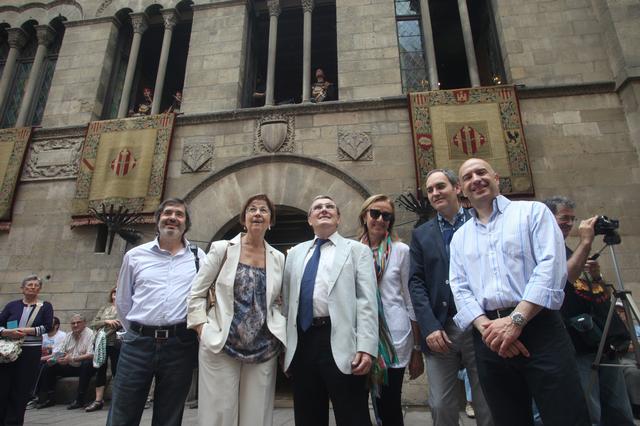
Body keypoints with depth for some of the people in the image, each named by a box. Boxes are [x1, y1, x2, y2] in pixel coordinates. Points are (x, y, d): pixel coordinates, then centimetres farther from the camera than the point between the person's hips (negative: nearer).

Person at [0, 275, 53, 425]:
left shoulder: (45, 306, 3)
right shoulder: (12, 305, 8)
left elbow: (47, 327, -6)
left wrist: (27, 331, -17)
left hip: (31, 352, -1)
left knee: (22, 389, 4)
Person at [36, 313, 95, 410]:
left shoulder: (90, 334, -13)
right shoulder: (68, 336, 11)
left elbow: (91, 355, -24)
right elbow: (61, 352, 10)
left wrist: (72, 359, -31)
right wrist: (54, 358, -12)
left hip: (84, 367, -7)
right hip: (70, 367, 7)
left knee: (87, 364, -38)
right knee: (48, 367, -2)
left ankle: (79, 400, -28)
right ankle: (51, 398, 8)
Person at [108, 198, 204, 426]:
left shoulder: (198, 257, 5)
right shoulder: (135, 255, 7)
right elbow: (122, 301, 14)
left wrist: (196, 325, 6)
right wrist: (136, 332, 12)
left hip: (180, 345, 0)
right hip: (138, 343, 1)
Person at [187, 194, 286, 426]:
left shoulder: (278, 258, 7)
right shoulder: (222, 249, -1)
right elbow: (196, 293, 1)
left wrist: (279, 331, 3)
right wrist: (203, 328, -7)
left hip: (263, 348, 3)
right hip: (221, 345, -2)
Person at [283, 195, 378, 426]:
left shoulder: (357, 250, 5)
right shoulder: (295, 253, 17)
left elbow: (367, 302, -4)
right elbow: (287, 301, 16)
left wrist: (366, 347, -14)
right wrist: (284, 345, 12)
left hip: (340, 342, -4)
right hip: (302, 342, 4)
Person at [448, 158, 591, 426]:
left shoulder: (533, 211, 5)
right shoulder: (459, 237, 15)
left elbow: (551, 267, -9)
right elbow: (460, 289, 7)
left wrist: (516, 320, -16)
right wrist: (486, 327, -11)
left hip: (538, 329, -3)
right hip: (489, 339, 4)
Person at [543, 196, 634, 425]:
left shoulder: (568, 250, 19)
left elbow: (600, 294, 25)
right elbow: (562, 278, -25)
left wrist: (596, 275, 2)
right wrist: (585, 242, -19)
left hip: (606, 345, 9)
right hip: (579, 348, -9)